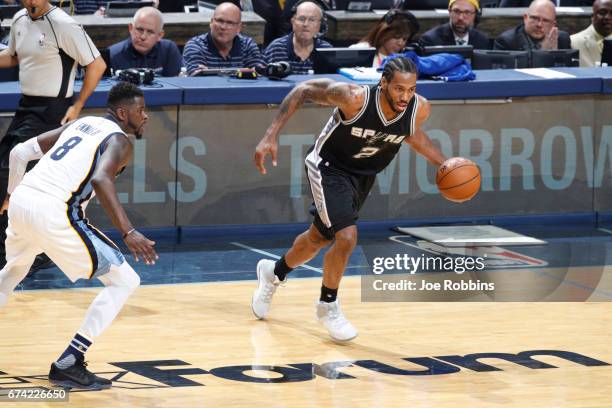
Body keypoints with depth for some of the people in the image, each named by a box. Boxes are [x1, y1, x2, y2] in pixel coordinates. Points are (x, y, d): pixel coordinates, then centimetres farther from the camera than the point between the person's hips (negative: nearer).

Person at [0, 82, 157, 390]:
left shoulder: (81, 123, 25)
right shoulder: (119, 141, 1)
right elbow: (100, 179, -20)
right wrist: (128, 233, -24)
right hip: (53, 213, -8)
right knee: (125, 281, 1)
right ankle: (68, 365, -4)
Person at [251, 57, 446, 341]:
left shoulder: (419, 109, -22)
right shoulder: (354, 98, -35)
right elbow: (304, 90, -21)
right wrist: (272, 134, -26)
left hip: (364, 176, 6)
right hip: (329, 167, -5)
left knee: (318, 239, 21)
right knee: (347, 237, -21)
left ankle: (274, 273, 51)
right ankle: (328, 306, 5)